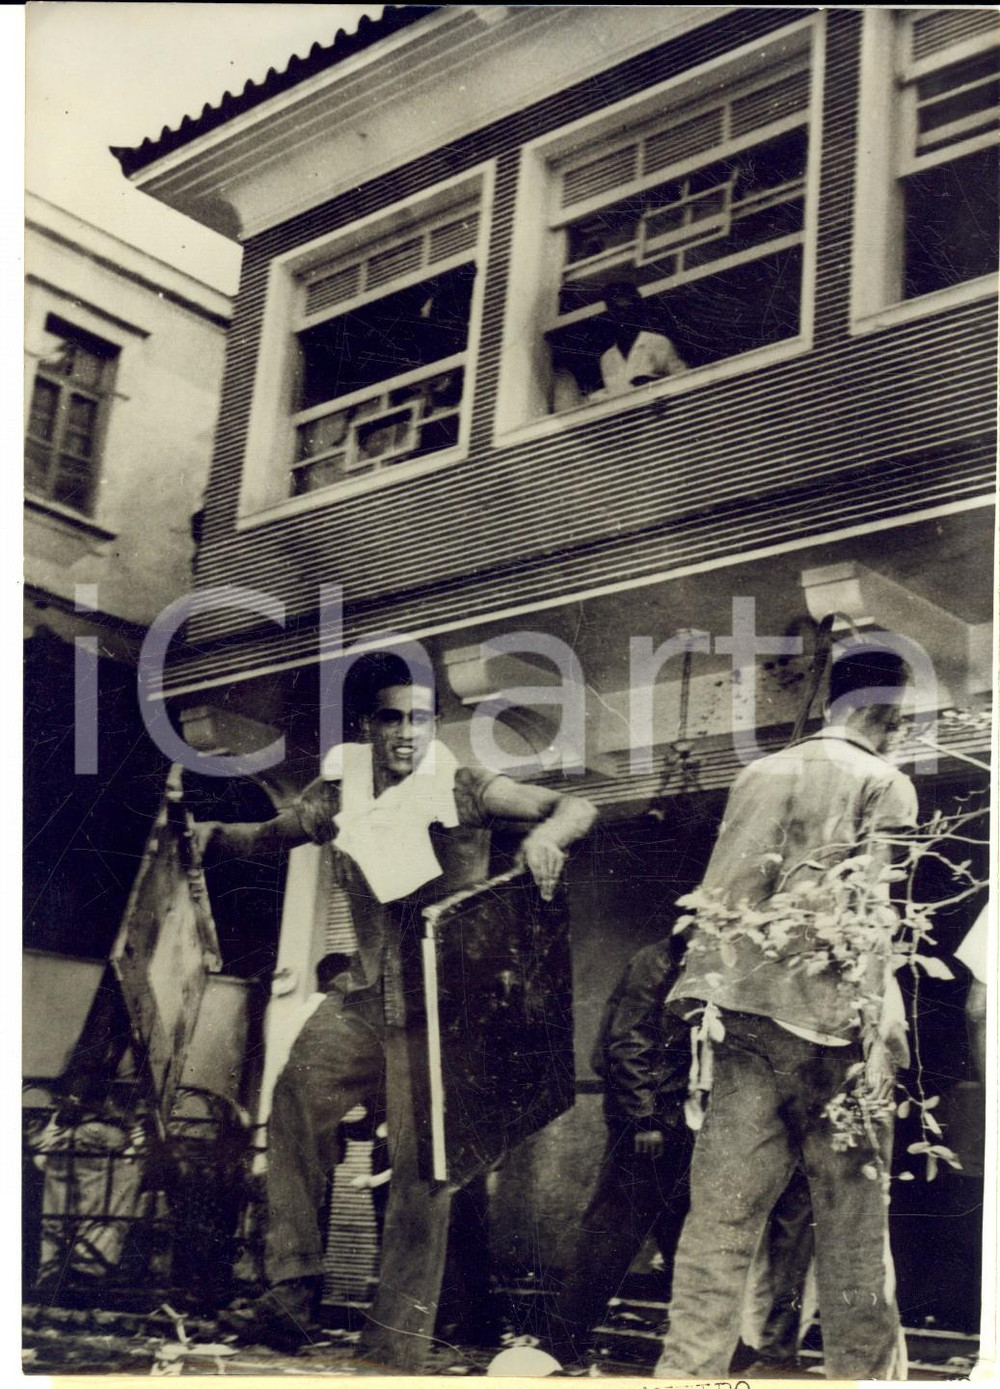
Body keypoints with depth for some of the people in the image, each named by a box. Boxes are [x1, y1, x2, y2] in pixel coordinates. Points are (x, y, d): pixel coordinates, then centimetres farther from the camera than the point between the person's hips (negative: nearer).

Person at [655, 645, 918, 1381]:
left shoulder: (760, 774, 12)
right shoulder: (885, 784, -2)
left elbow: (722, 896, 9)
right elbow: (868, 916, -10)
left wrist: (702, 997, 12)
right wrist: (876, 1045, -9)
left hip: (748, 1016, 5)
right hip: (830, 1022, -4)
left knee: (723, 1210, 6)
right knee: (853, 1220, 8)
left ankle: (689, 1369, 7)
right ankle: (867, 1369, 18)